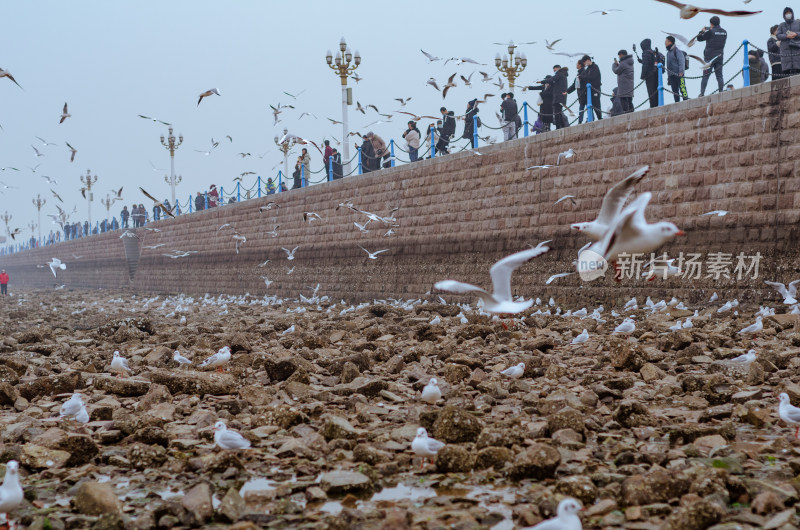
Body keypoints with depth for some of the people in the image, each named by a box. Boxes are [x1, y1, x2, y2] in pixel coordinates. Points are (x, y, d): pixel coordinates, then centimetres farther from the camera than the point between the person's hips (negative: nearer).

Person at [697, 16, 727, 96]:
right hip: (719, 57, 5)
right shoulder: (724, 32, 6)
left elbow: (699, 38, -4)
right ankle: (721, 92, 1)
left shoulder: (710, 31, -11)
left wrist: (702, 31, 16)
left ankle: (702, 93, -10)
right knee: (719, 76, 7)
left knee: (705, 76, -4)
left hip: (710, 57, -5)